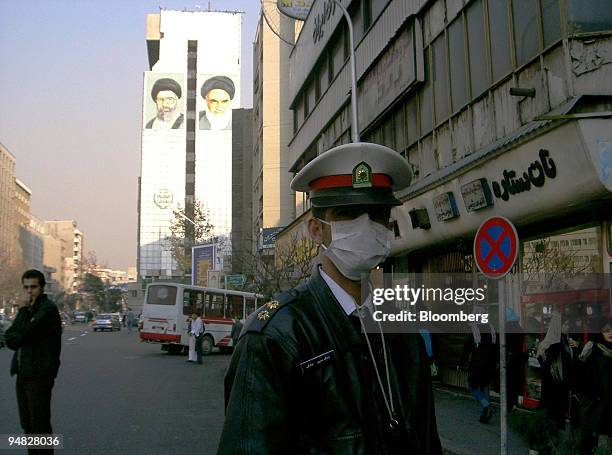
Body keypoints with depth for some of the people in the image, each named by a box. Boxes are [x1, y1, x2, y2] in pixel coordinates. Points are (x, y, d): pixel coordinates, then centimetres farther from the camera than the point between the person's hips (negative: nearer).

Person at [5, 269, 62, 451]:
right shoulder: (28, 309, 15)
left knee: (39, 424, -5)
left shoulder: (48, 308, -12)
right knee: (27, 424, 14)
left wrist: (23, 310, -9)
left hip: (39, 375, -9)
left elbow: (23, 334, -21)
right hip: (23, 373, 9)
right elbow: (10, 339, 8)